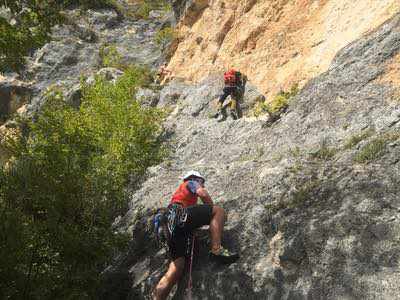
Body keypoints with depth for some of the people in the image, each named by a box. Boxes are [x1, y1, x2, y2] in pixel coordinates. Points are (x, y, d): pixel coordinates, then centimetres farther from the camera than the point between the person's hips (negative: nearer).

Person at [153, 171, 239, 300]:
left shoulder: (178, 192, 44)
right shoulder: (191, 182, 21)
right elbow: (202, 194, 2)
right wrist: (212, 208, 14)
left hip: (171, 224, 8)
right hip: (180, 214, -8)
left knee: (176, 266, -3)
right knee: (218, 211, -10)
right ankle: (216, 250, -26)